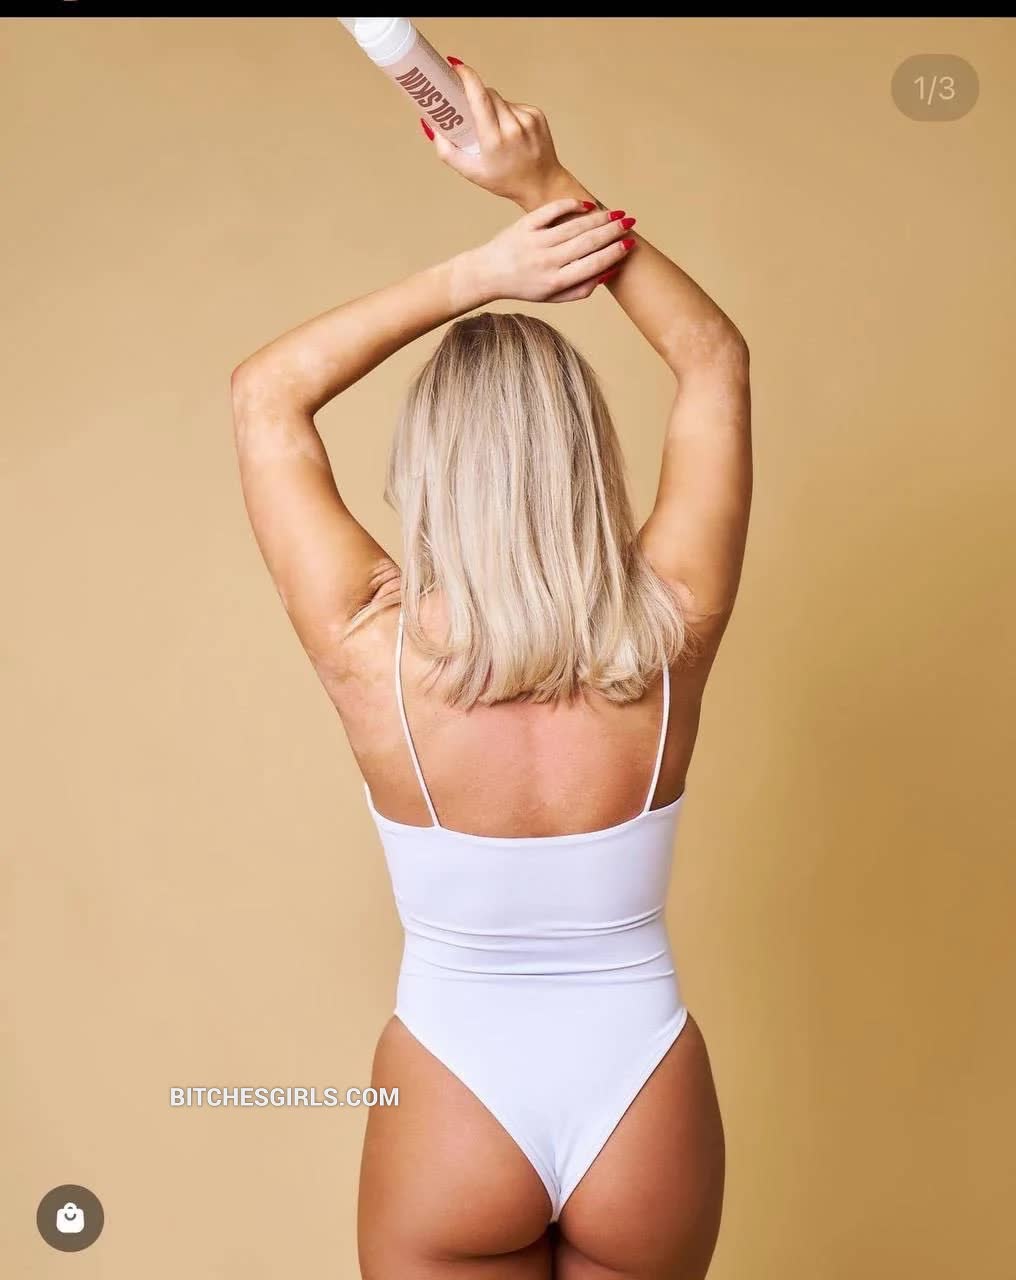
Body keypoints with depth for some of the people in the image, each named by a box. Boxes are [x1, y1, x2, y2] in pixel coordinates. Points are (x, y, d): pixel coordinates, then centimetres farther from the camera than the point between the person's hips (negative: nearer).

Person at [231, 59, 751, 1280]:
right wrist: (554, 191, -10)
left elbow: (265, 395, -8)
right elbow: (715, 358, -5)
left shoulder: (371, 654, -21)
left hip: (453, 1106, -1)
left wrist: (474, 269, -14)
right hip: (646, 1103, 2)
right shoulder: (668, 640, -18)